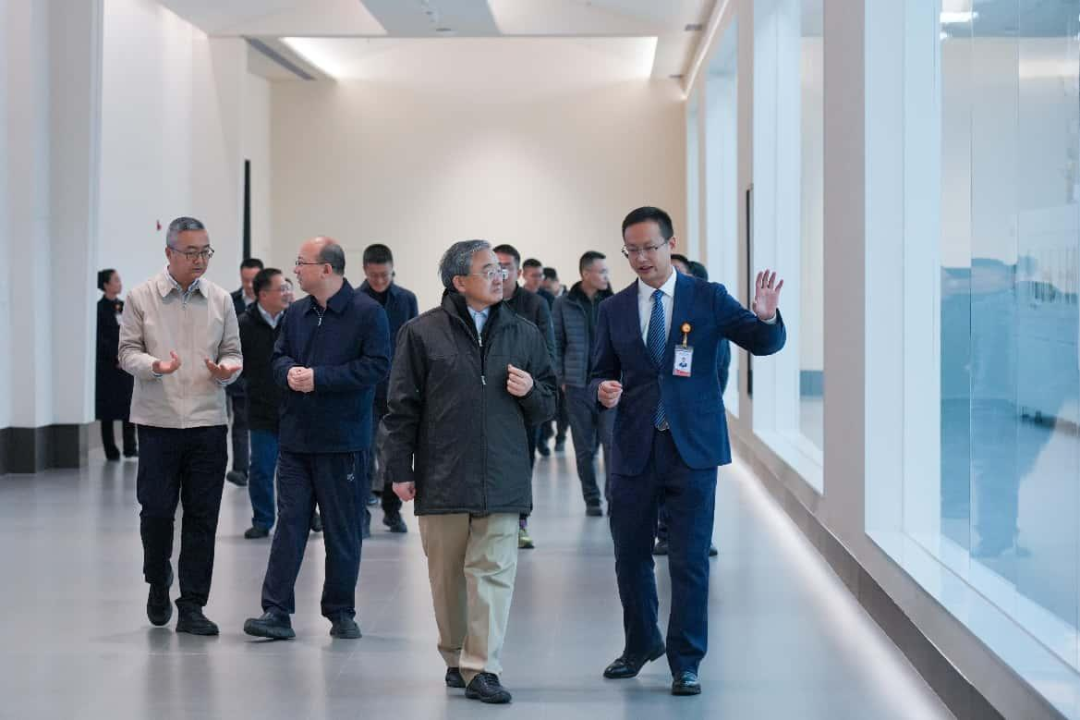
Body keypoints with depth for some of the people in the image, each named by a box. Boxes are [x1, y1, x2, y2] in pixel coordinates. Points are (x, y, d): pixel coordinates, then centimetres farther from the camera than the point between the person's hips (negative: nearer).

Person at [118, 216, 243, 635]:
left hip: (207, 422, 2)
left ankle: (192, 607, 7)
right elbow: (127, 350, 1)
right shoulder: (142, 298, 1)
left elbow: (233, 352, 12)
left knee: (202, 515, 1)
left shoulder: (220, 300, 8)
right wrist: (154, 365, -19)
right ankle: (158, 584, 27)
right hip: (158, 421, -2)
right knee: (157, 509, -1)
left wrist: (226, 369, -11)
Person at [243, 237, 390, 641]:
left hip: (342, 441, -5)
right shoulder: (296, 314, 12)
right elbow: (278, 357, 15)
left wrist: (318, 378, -18)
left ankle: (341, 613, 16)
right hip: (295, 437, 5)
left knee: (342, 530, 5)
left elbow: (376, 366, -15)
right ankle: (277, 612, 1)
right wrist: (289, 372, -10)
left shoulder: (367, 313, -7)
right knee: (289, 523, 1)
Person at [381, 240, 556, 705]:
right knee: (447, 575, 8)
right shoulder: (423, 333, 1)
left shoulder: (524, 335, 10)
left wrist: (531, 391, -5)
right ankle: (455, 659, 24)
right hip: (441, 477, -1)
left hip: (501, 481, 1)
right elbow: (403, 406, 1)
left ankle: (481, 669, -5)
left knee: (493, 572, -6)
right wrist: (399, 469, -2)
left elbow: (547, 405, 18)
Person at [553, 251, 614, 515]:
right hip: (578, 385, 1)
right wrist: (561, 379, 0)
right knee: (584, 447, 7)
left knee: (612, 442, -9)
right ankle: (591, 499, 16)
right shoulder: (564, 305, 2)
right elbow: (556, 344, 6)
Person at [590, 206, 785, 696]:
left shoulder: (708, 299, 0)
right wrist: (603, 390, -11)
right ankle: (641, 644, 32)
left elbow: (765, 344, -3)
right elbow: (600, 374, 12)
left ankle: (686, 663, 10)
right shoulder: (614, 310, 7)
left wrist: (766, 316, -25)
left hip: (692, 448, -2)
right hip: (634, 449, 3)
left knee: (690, 560, -1)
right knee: (630, 555, 11)